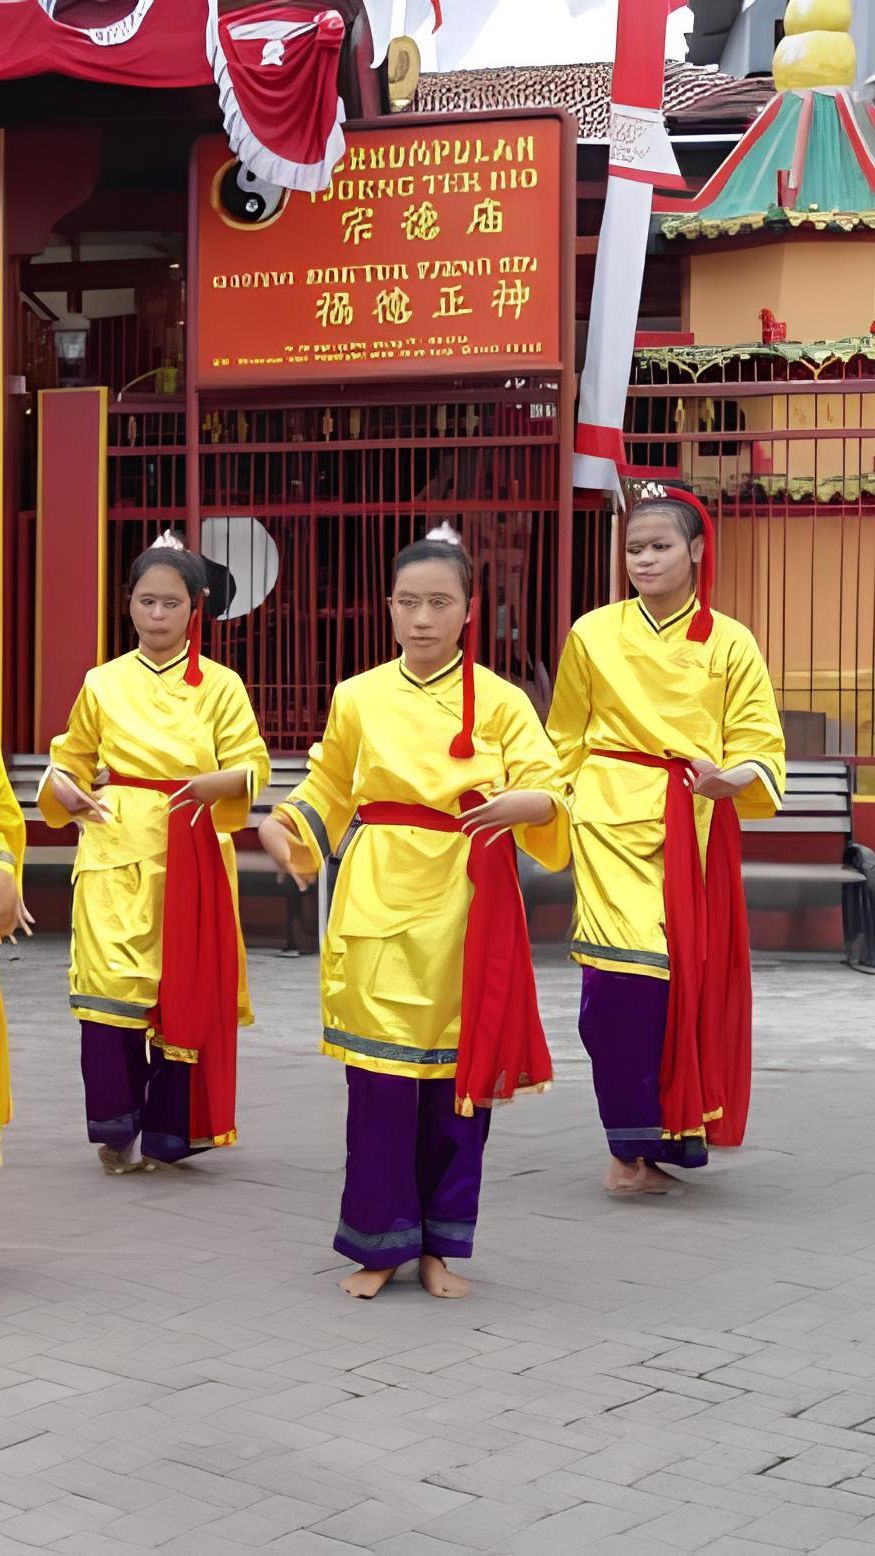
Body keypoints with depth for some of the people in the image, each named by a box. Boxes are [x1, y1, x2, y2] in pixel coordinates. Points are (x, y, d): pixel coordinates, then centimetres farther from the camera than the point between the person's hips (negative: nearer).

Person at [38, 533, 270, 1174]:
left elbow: (254, 764, -2)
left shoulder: (221, 686, 4)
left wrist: (223, 781, -23)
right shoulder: (103, 683, 8)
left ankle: (168, 1133, 15)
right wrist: (62, 785, -4)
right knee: (111, 983, -9)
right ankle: (116, 1131, 3)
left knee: (188, 991, 2)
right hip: (116, 849, 0)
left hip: (193, 855, 0)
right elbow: (73, 756, 17)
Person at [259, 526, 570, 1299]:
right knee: (380, 1074, -1)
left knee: (459, 1075, 5)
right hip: (378, 903, 1)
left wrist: (521, 804, -29)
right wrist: (285, 827, -1)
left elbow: (549, 792, -8)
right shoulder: (358, 698, 6)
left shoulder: (501, 701, 1)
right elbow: (327, 792, 17)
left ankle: (438, 1246, 20)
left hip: (465, 904, -1)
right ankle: (379, 1245, 14)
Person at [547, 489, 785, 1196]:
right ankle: (635, 1146, -4)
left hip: (696, 829, 2)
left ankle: (664, 1137, 22)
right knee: (624, 972, -15)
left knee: (690, 975, 5)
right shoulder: (593, 634, 4)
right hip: (614, 819, -1)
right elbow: (566, 741, 11)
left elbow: (759, 746, 0)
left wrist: (730, 780, -20)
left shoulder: (731, 645, 3)